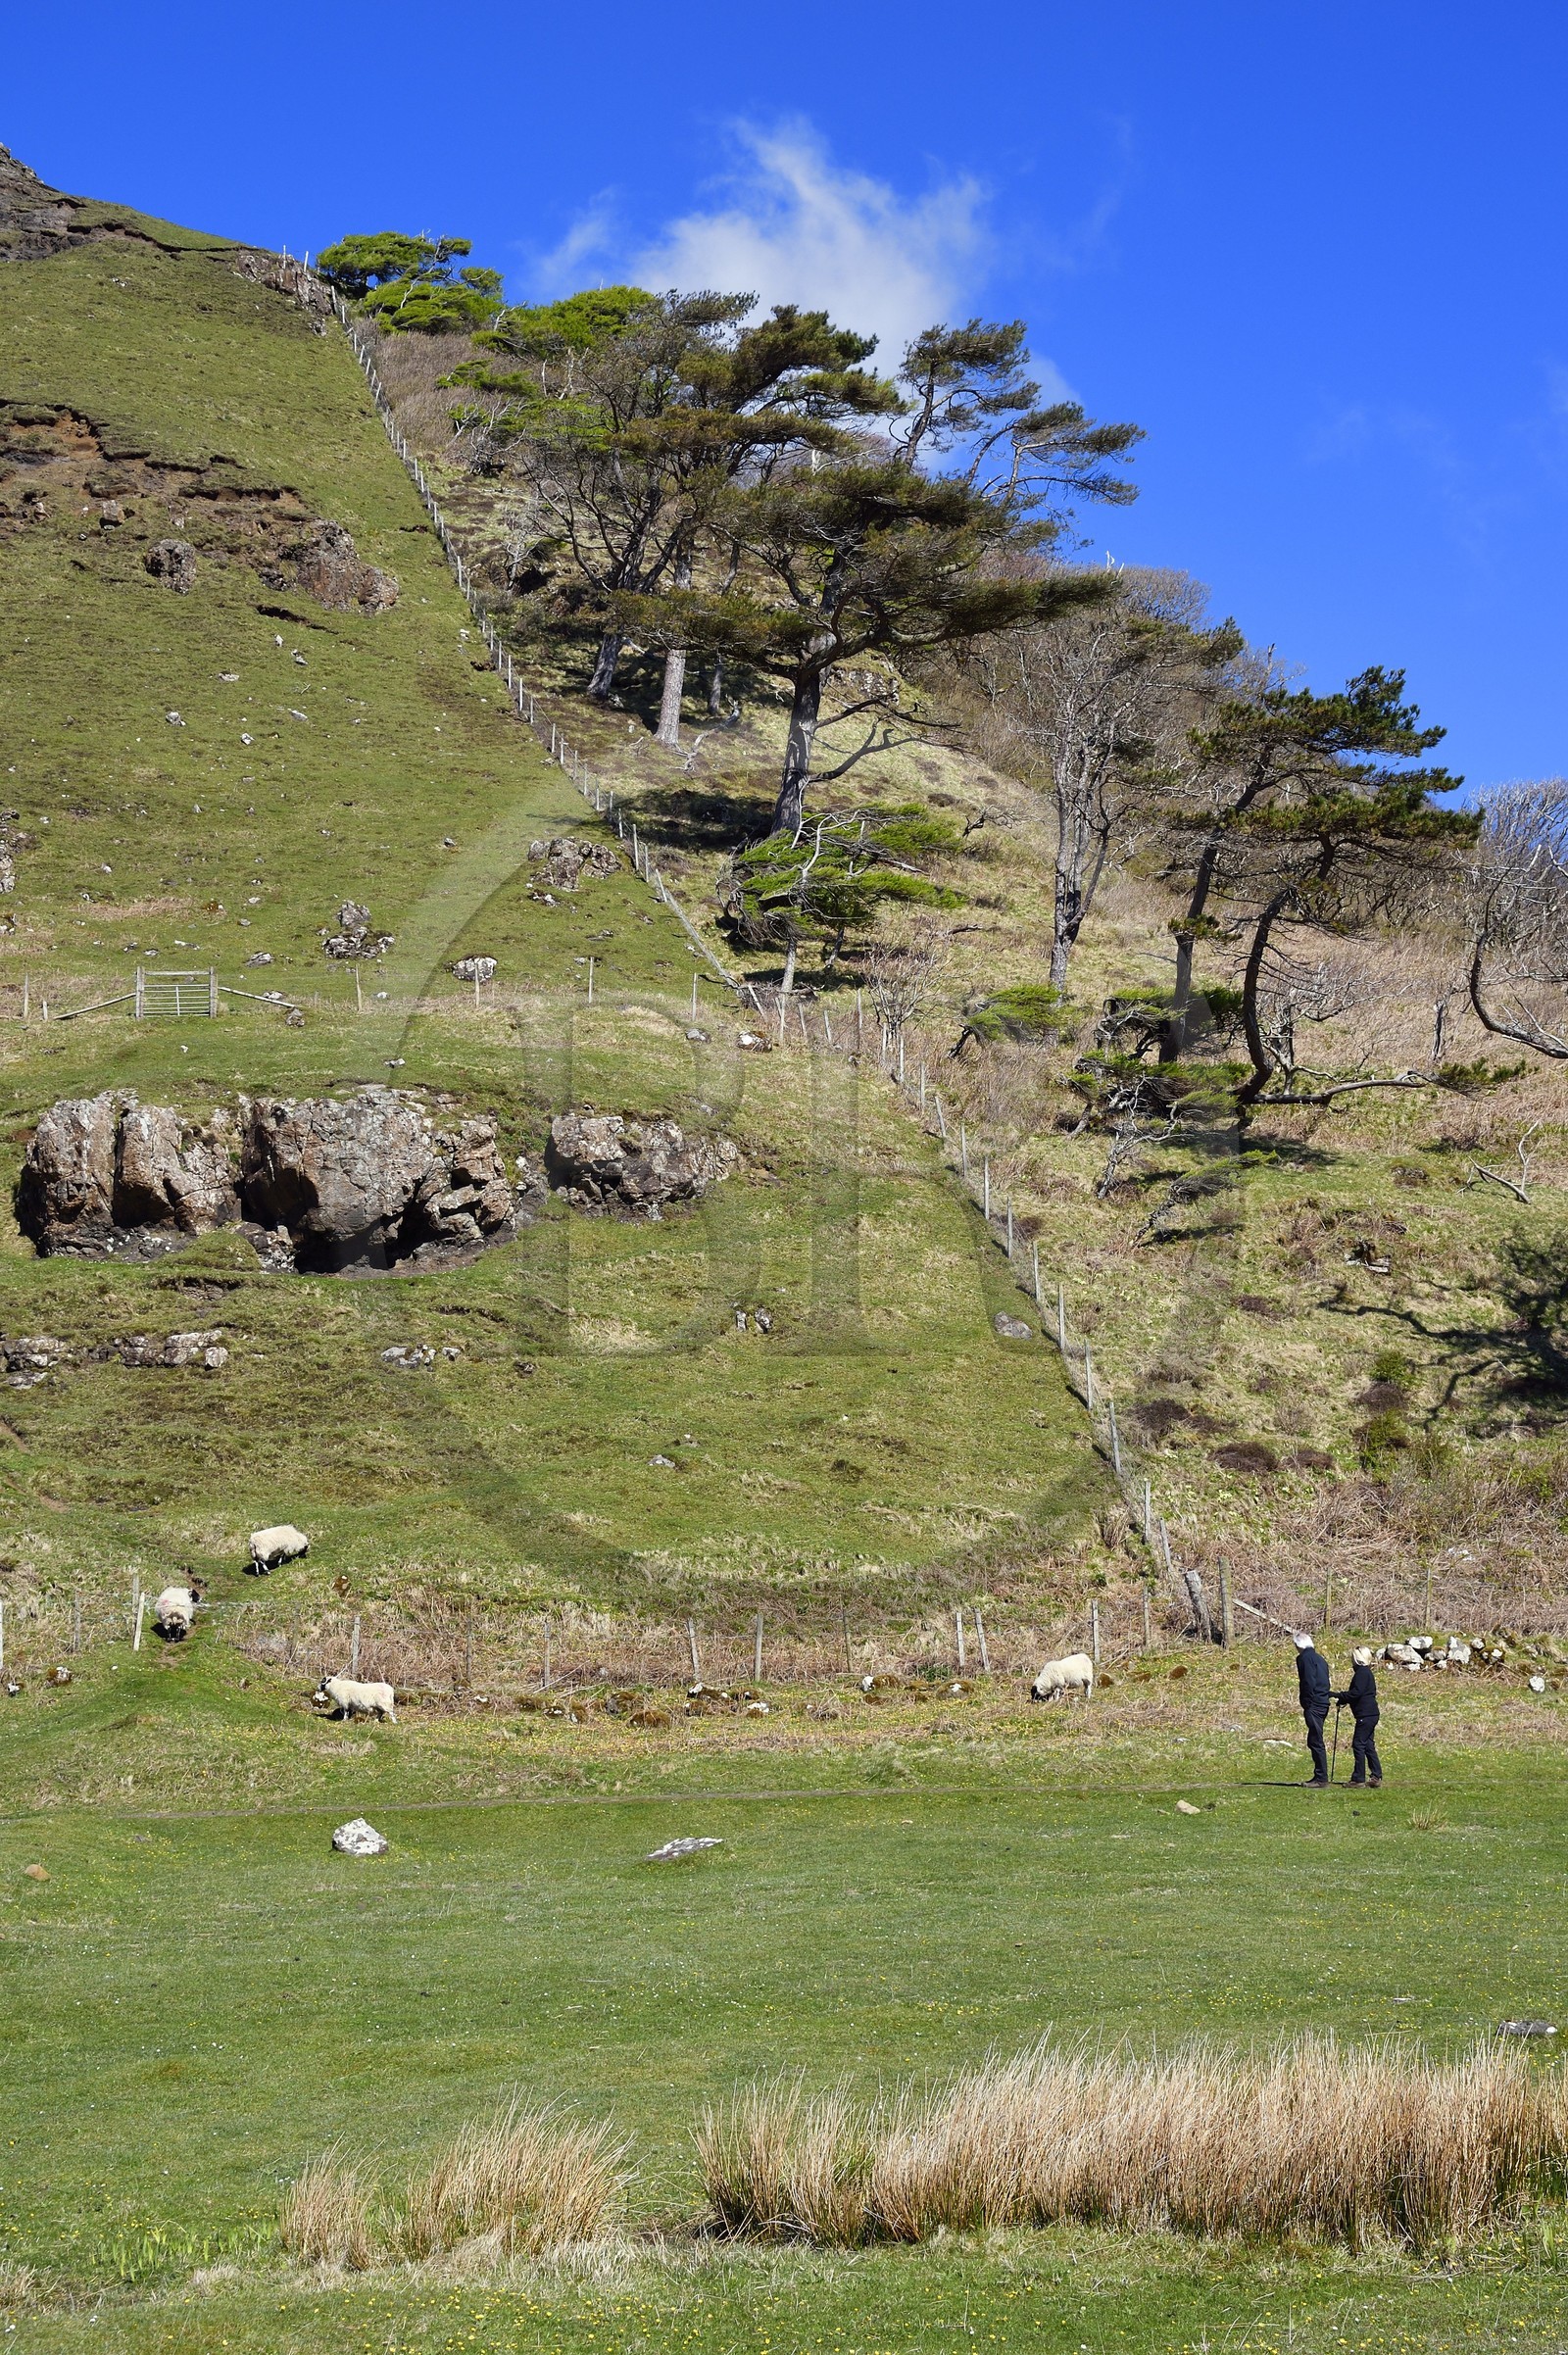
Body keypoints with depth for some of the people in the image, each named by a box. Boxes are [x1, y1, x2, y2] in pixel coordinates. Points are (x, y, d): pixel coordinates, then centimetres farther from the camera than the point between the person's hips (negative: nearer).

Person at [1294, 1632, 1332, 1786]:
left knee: (1316, 1742, -7)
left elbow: (1309, 1683, -17)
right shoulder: (1319, 1659, 19)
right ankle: (1319, 1777, 17)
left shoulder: (1305, 1658, -8)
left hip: (1314, 1705, -9)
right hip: (1323, 1703, 9)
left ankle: (1322, 1779, -8)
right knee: (1314, 1741, 15)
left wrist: (1306, 1705, -12)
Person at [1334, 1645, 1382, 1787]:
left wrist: (1339, 1696, -14)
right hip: (1371, 1713, 10)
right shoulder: (1366, 1672, 18)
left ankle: (1359, 1779, -6)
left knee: (1359, 1745, -6)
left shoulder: (1362, 1672, -13)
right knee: (1368, 1745, 13)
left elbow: (1356, 1692, -20)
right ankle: (1376, 1777, 14)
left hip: (1365, 1715, -10)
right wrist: (1342, 1698, 14)